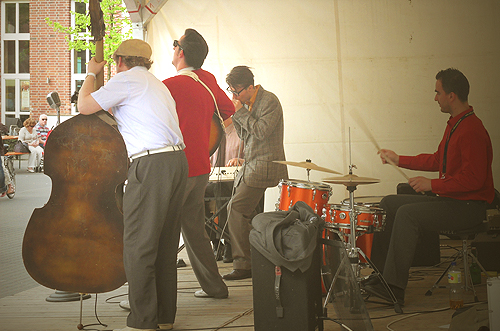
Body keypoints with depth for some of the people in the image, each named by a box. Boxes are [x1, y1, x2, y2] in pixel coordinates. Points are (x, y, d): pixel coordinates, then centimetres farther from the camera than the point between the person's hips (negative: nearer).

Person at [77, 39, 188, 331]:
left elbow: (85, 106, -1)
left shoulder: (126, 79, 0)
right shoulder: (158, 85, 27)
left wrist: (91, 74, 15)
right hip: (178, 161, 9)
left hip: (151, 165, -9)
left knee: (138, 247, -5)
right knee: (165, 245, 13)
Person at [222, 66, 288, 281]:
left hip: (265, 166, -9)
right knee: (246, 214, 10)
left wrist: (240, 112, -14)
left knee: (236, 210, -15)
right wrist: (235, 115, 3)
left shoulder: (270, 101, -11)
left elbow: (261, 131, -21)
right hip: (251, 165, 9)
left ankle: (243, 265, -10)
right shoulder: (246, 103, 14)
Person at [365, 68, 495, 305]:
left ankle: (394, 288, -23)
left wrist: (432, 185, -22)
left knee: (408, 214, -27)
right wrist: (399, 160, 20)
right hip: (449, 198, 11)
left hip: (469, 206, -11)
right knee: (389, 203, 7)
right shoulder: (454, 124, 13)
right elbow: (437, 160, 22)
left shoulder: (472, 131, -21)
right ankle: (376, 268, 10)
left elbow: (473, 179, -27)